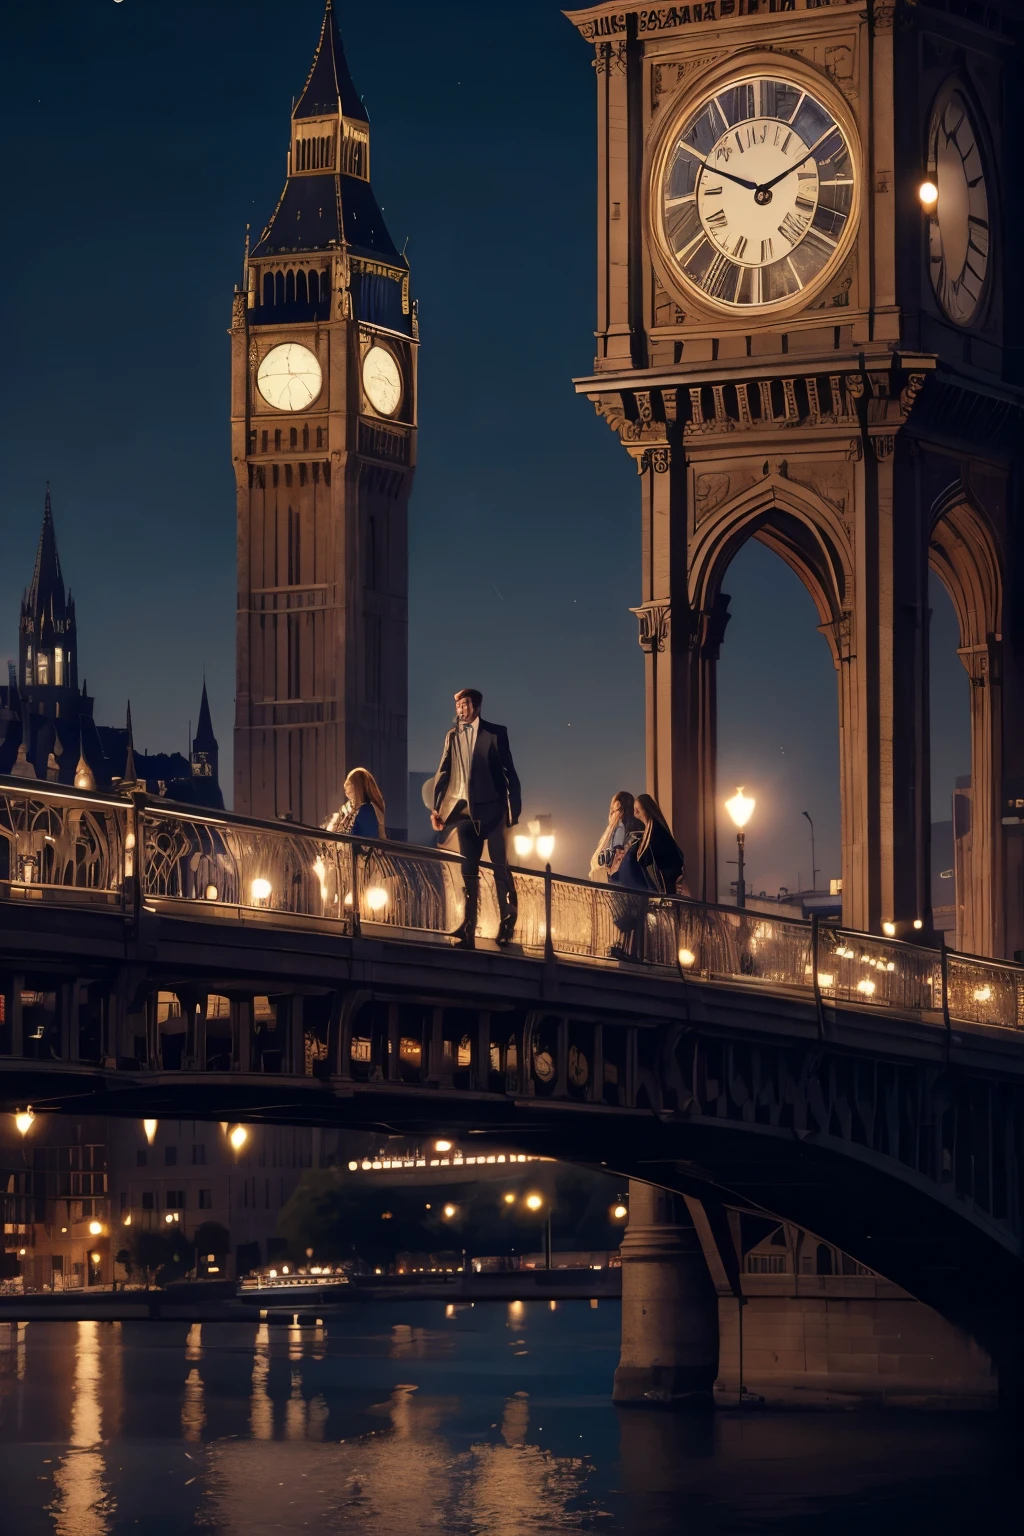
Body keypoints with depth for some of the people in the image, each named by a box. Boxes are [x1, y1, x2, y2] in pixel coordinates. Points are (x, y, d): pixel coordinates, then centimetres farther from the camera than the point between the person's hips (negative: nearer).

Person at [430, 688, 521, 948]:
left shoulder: (494, 733, -1)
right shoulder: (452, 736, 11)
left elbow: (509, 772, -2)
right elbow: (443, 774, 9)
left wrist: (514, 809, -7)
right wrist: (436, 808, 0)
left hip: (491, 809, -3)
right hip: (464, 809, 4)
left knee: (499, 866, -2)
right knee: (468, 870, 1)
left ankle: (508, 923, 9)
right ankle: (469, 929, -1)